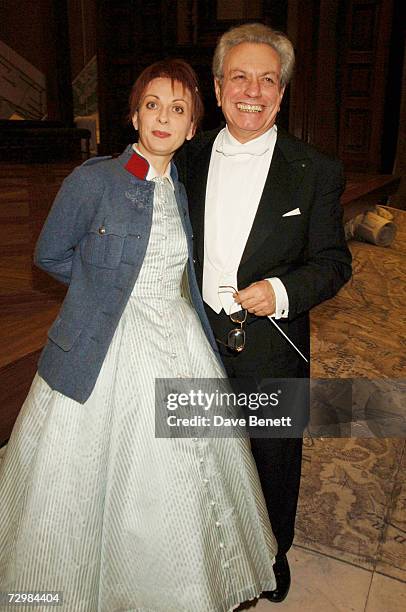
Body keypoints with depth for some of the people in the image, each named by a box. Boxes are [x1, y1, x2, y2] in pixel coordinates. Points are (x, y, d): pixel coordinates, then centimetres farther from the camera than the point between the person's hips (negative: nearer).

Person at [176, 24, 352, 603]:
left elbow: (334, 261, -6)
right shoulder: (190, 158, 1)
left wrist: (282, 291, -24)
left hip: (272, 351, -2)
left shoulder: (316, 171, -8)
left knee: (274, 457, 18)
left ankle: (273, 552, 49)